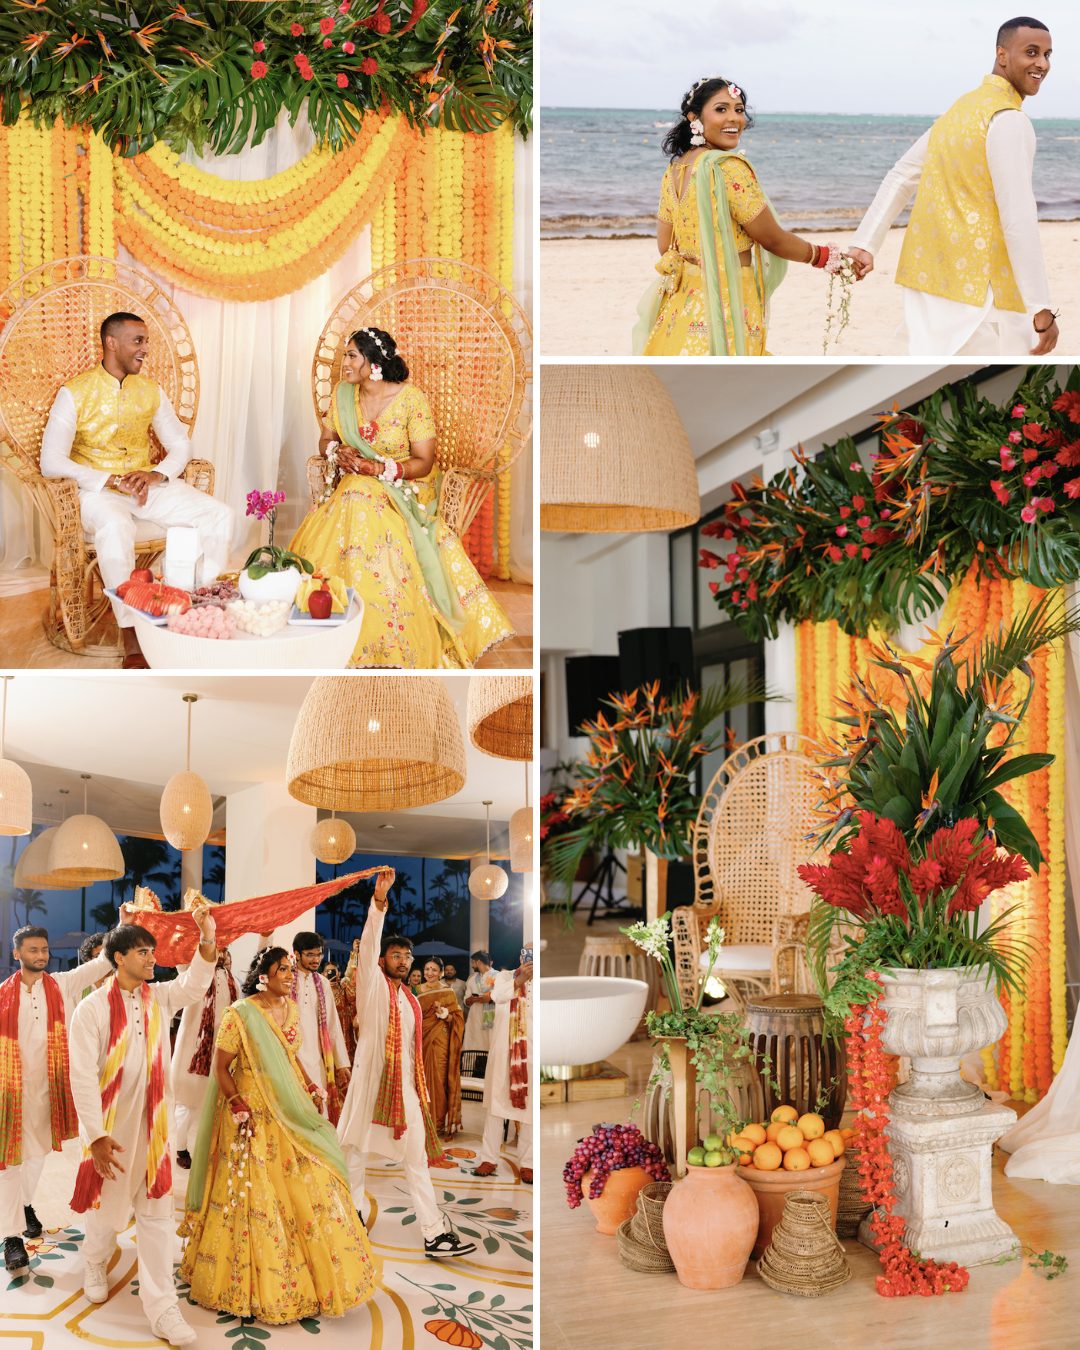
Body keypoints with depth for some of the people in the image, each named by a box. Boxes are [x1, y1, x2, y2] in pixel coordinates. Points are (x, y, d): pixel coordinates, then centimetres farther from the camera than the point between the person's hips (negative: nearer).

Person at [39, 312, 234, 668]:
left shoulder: (150, 389, 8)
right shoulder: (74, 393, -7)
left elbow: (181, 444, 12)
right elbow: (51, 462, -13)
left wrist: (157, 475, -10)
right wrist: (111, 480, -21)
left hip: (148, 484, 5)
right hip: (98, 489, -5)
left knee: (220, 515, -17)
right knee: (114, 528, -40)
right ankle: (131, 638, -34)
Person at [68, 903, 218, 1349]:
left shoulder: (159, 997, 1)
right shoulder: (92, 1008, -14)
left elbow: (195, 982, -14)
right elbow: (83, 1077, -16)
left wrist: (207, 938, -30)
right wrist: (96, 1136, -21)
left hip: (153, 1121, 3)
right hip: (110, 1124, -3)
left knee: (157, 1211, 3)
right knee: (106, 1202, 16)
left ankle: (161, 1306, 7)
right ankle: (96, 1264, 47)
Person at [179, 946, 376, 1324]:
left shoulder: (292, 1009, 5)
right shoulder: (240, 1015, -14)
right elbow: (221, 1069, -11)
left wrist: (311, 1087, 6)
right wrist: (239, 1108, -19)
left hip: (290, 1114, 6)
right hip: (254, 1116, -6)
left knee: (308, 1188, 8)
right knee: (258, 1197, 1)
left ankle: (315, 1275, 23)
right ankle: (261, 1283, 15)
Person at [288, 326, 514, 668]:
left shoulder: (412, 400, -12)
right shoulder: (343, 393, 4)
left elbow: (424, 462, -11)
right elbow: (326, 440, 14)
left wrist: (380, 469, -25)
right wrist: (338, 453, -11)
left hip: (405, 488, -4)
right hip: (355, 485, 5)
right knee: (323, 534, -27)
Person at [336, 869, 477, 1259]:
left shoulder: (411, 1000, 18)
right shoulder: (372, 986, 1)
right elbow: (368, 944, -15)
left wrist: (422, 1091, 14)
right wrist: (379, 900, -28)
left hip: (406, 1087, 5)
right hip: (372, 1080, -5)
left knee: (418, 1158, -1)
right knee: (358, 1150, 5)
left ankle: (434, 1233, -4)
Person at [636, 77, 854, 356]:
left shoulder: (674, 170, 6)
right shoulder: (728, 167, -17)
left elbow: (665, 247, 11)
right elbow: (774, 240, -11)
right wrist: (828, 256, 4)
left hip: (681, 303, 8)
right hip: (724, 304, -8)